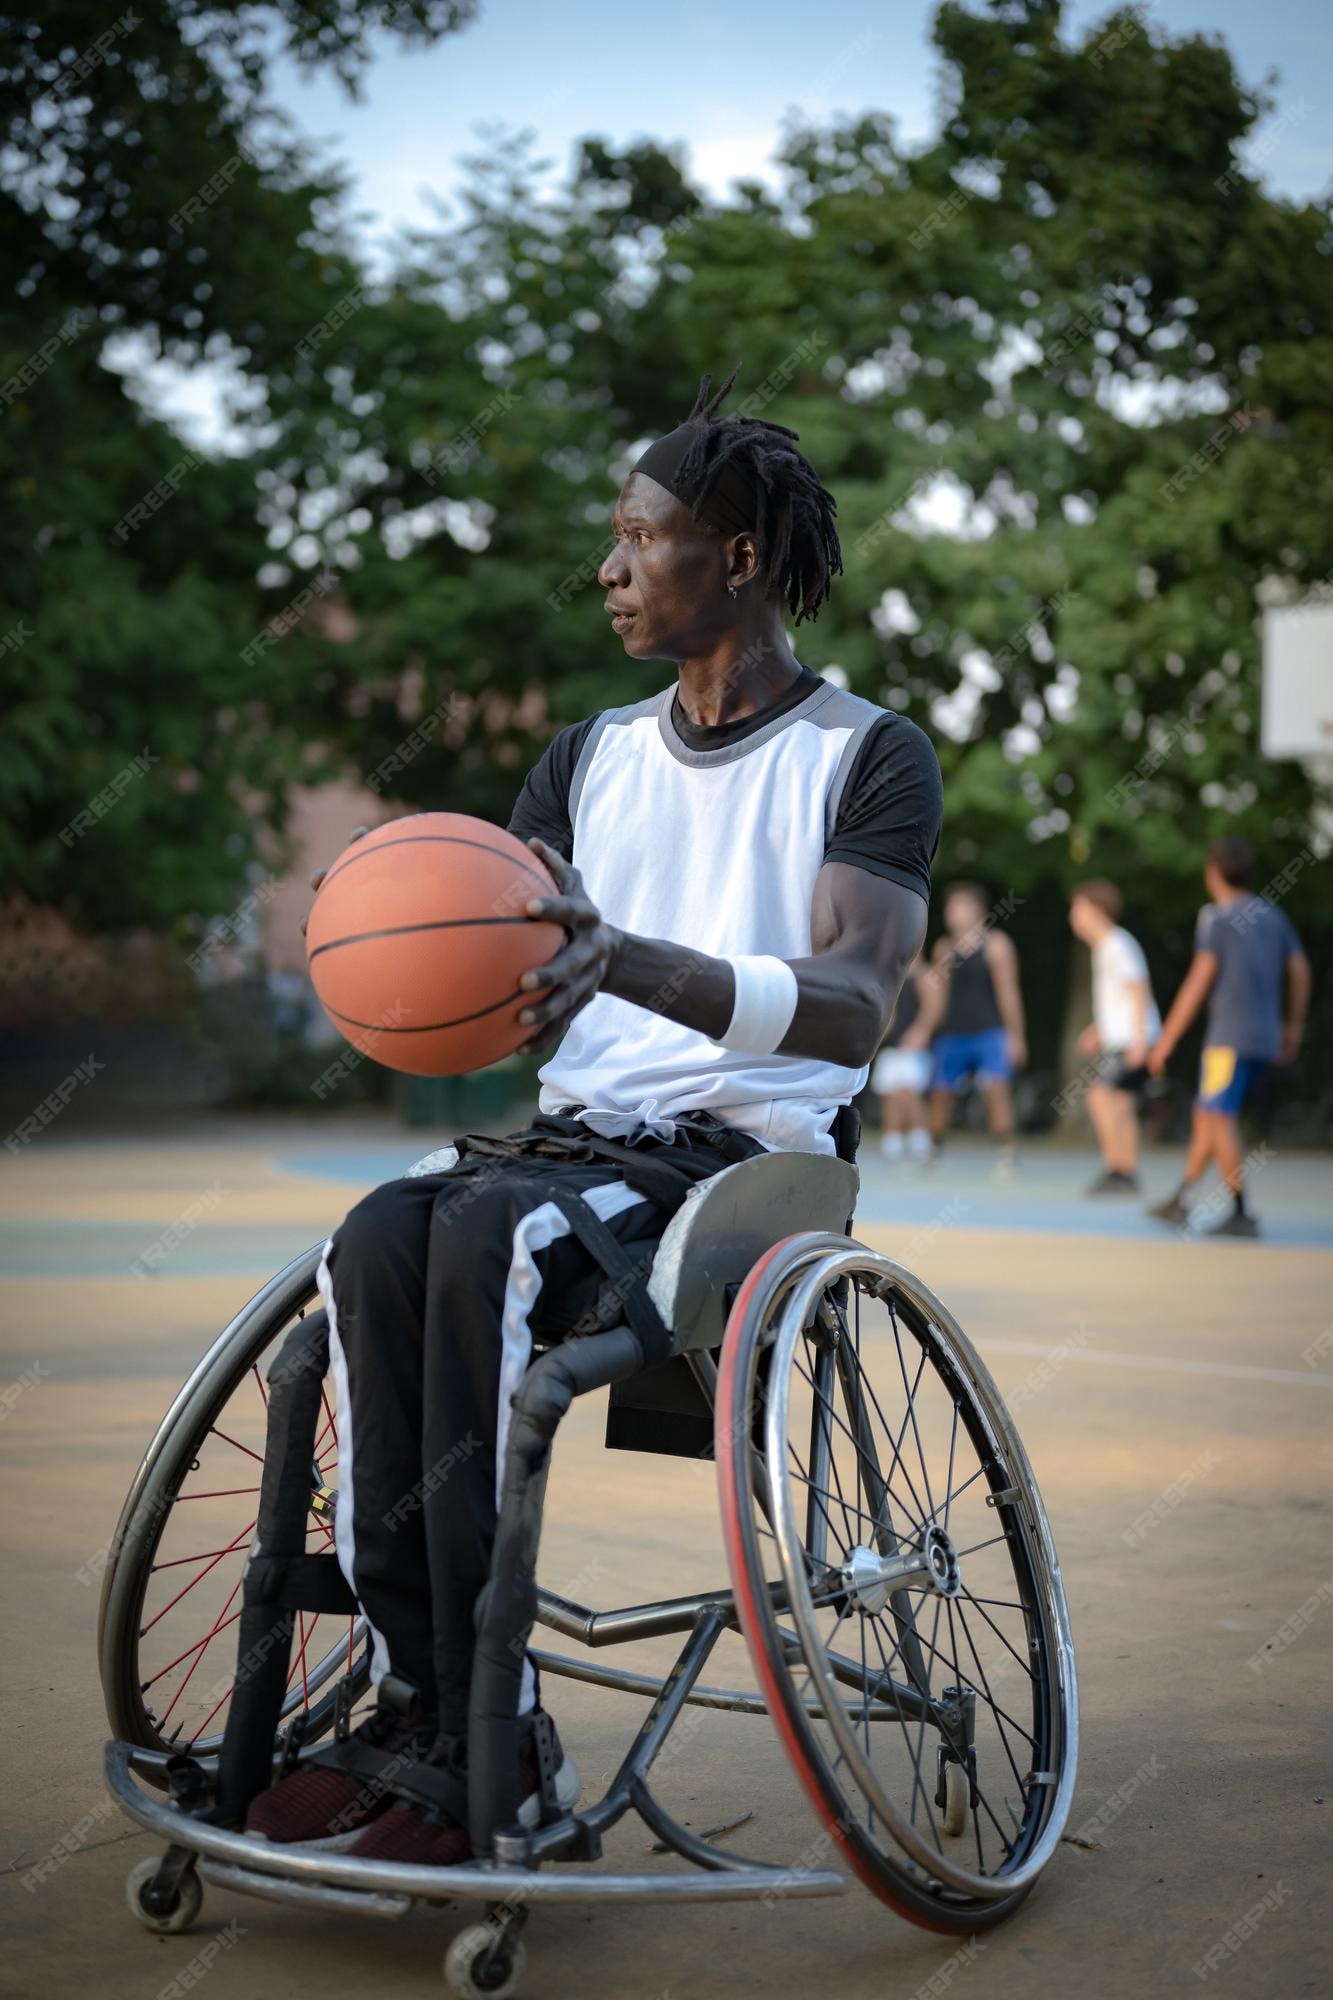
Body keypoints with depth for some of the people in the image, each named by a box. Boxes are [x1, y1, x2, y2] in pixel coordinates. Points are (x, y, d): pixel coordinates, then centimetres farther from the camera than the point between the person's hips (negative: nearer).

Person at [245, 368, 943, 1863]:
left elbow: (854, 1006, -14)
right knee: (378, 1238, -28)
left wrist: (633, 963, -32)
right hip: (569, 1135, 5)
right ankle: (413, 1693, -25)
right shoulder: (590, 757, 21)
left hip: (746, 1168, -5)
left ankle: (483, 1734, -27)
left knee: (488, 1239, -34)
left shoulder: (870, 758, 2)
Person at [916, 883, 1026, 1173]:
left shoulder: (995, 944, -4)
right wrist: (923, 1030, 9)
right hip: (952, 1034, 5)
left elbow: (1007, 992, -6)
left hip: (989, 1033, -5)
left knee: (996, 1088, -19)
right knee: (940, 1092, 7)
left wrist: (1015, 1036, -9)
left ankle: (1005, 1156, -17)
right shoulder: (943, 947, 10)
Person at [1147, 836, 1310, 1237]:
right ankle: (1180, 1203, 19)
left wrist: (1167, 1039, -10)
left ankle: (1241, 1215, -6)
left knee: (1220, 1120, -3)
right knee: (1205, 1115, 15)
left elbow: (1198, 983, -13)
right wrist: (1293, 1026, 28)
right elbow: (1300, 971, 15)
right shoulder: (1273, 915, 12)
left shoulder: (1219, 918, -8)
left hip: (1230, 1038, -8)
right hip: (1267, 1039, 8)